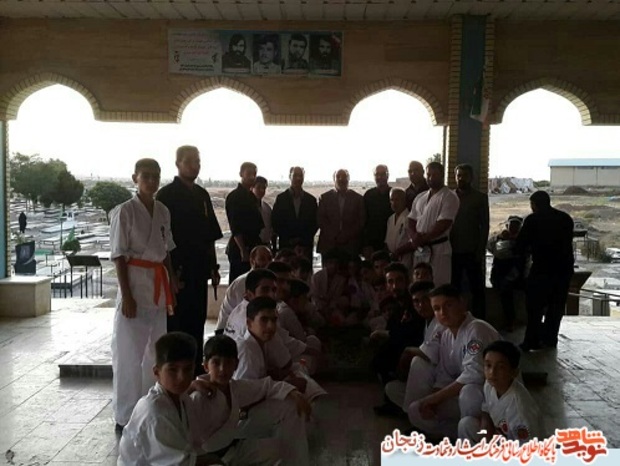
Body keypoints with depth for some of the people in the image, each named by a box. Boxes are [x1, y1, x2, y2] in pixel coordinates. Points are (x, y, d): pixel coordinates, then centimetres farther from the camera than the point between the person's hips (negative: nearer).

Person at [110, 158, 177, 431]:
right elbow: (119, 257, -10)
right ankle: (125, 417, 12)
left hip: (158, 285, 6)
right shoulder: (125, 211, -9)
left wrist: (171, 285, 11)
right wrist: (126, 295, -14)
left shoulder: (163, 211, 8)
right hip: (135, 283, -6)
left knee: (157, 350, 14)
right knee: (130, 353, 0)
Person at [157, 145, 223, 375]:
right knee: (176, 323, 1)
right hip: (178, 271, -6)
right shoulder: (166, 195, -6)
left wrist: (213, 266, 12)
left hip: (199, 270, 6)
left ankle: (196, 368, 24)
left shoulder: (202, 195, 13)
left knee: (197, 322, 12)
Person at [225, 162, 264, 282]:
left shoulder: (252, 197, 15)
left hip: (252, 248, 8)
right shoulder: (234, 197, -9)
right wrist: (243, 250, -19)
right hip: (240, 249, -8)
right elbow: (235, 228, -15)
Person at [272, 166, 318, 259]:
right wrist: (288, 239, -5)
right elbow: (275, 222, 3)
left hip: (306, 246, 1)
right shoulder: (281, 198, 6)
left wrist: (303, 239, -4)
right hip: (286, 245, -1)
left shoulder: (311, 199, 10)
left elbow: (315, 223, 8)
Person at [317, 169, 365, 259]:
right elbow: (321, 220, 4)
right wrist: (334, 236, -7)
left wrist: (347, 235, -7)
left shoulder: (358, 198, 10)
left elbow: (361, 222, 5)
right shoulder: (325, 197, 11)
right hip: (328, 245, 0)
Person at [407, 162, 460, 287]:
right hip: (419, 250, 6)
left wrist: (422, 239, -11)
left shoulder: (449, 197, -5)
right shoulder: (420, 198, 17)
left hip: (438, 249, -6)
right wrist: (415, 236, -6)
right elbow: (411, 222, 15)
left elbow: (442, 226, -13)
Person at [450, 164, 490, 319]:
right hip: (453, 251, 2)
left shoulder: (480, 198, 3)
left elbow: (484, 226, 0)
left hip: (472, 252, -2)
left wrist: (481, 251, -8)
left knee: (477, 289, 4)